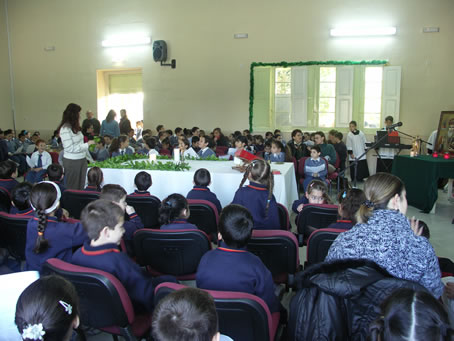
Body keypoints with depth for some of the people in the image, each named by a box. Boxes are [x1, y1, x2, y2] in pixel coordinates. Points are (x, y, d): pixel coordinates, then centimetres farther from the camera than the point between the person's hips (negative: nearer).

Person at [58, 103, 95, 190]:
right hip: (72, 162, -8)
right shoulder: (65, 129, -16)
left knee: (81, 186, 13)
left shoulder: (74, 127, 9)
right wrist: (87, 144, -15)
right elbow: (70, 148, -19)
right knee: (73, 188, 5)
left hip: (82, 160, 8)